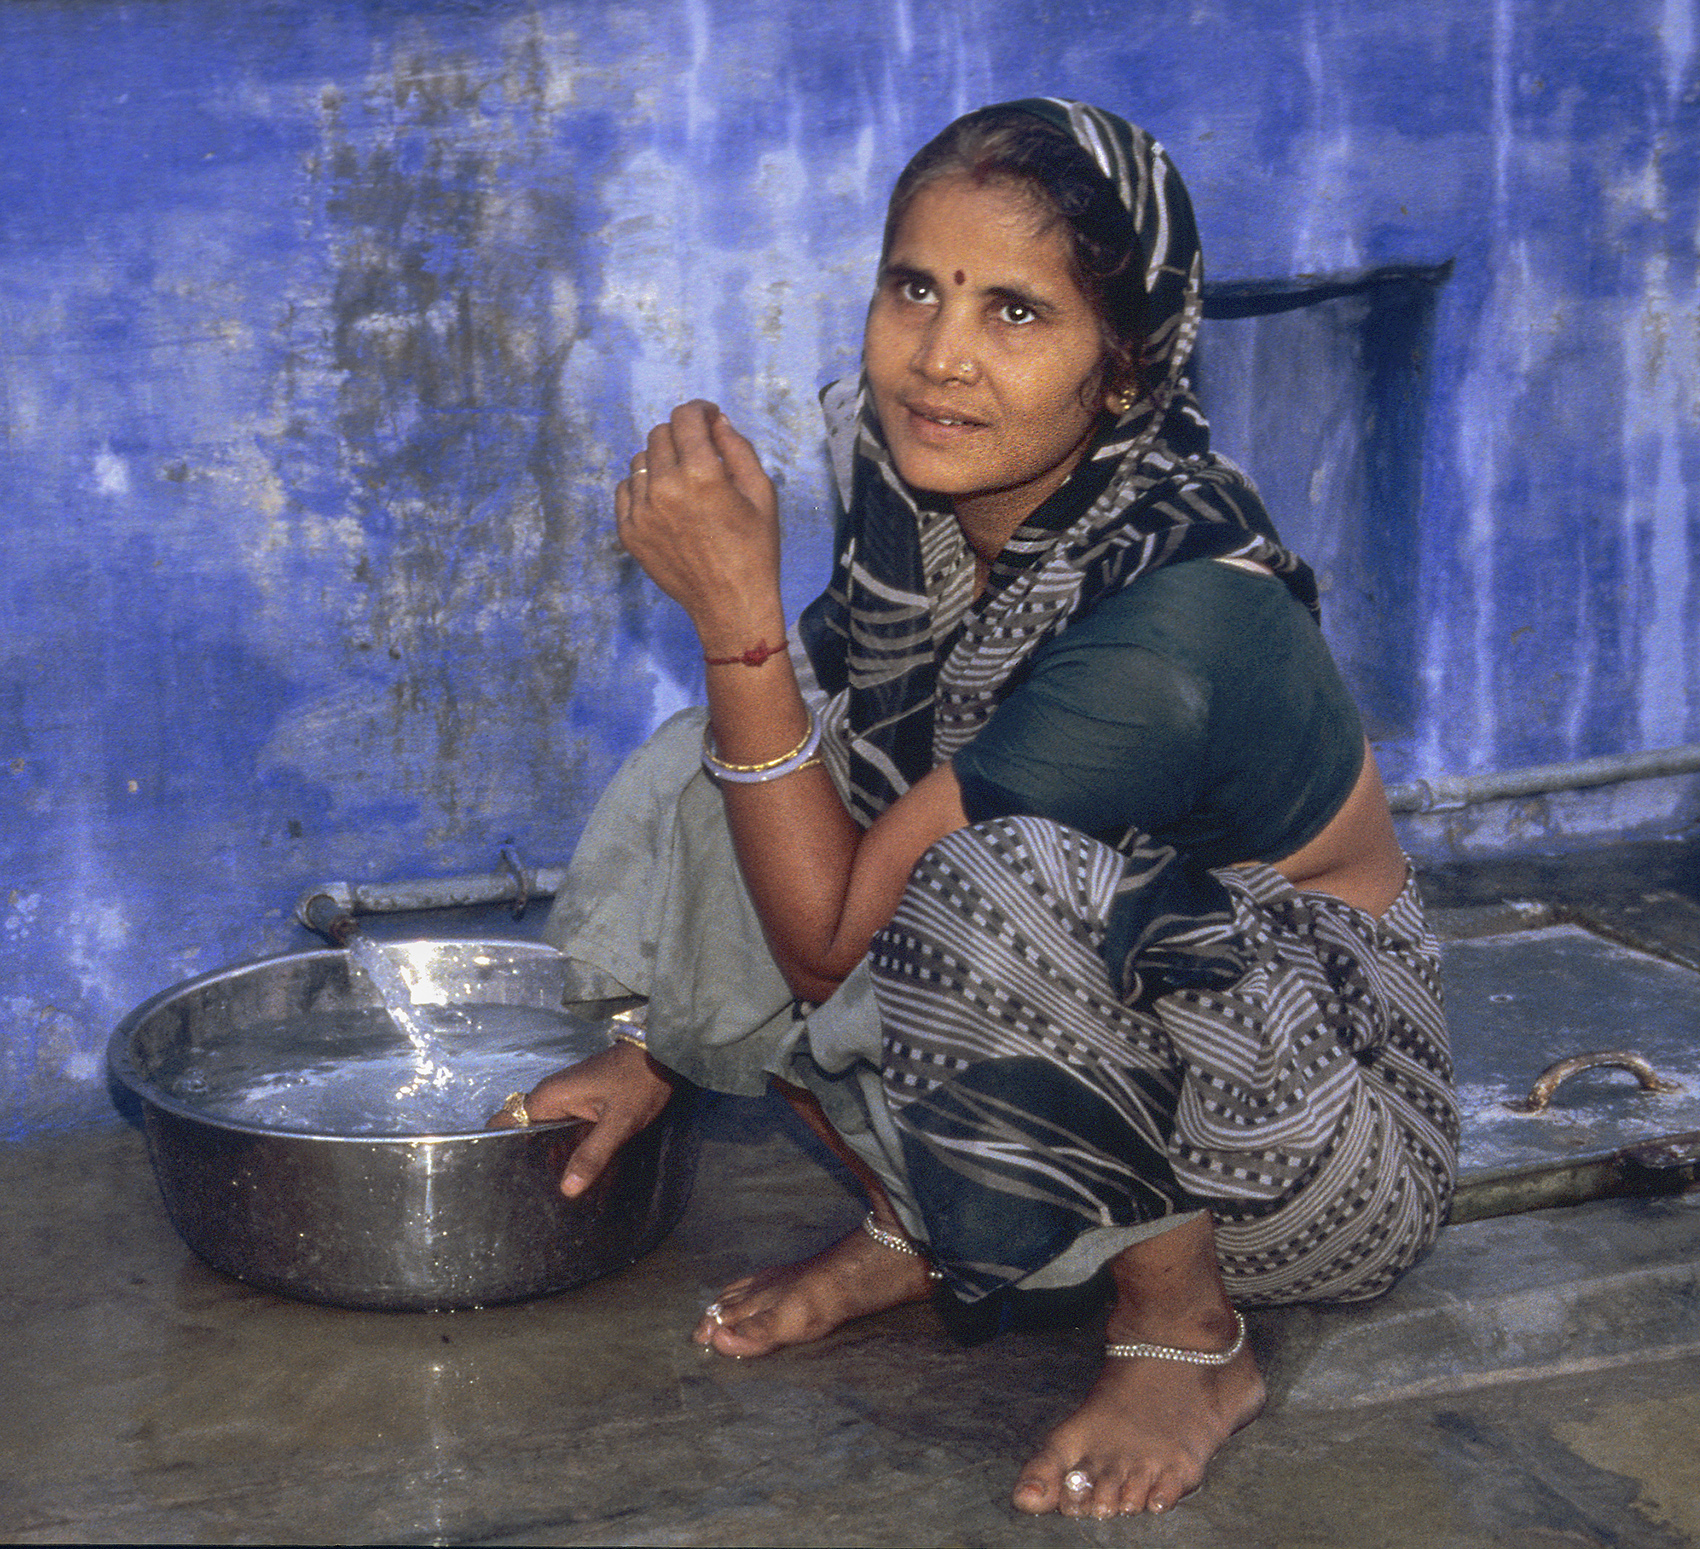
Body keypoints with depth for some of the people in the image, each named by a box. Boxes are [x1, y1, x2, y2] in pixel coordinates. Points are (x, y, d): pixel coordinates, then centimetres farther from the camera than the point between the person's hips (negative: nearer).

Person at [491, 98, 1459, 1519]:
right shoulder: (922, 492, -10)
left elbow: (836, 939, -27)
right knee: (711, 785, -10)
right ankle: (920, 1226, 6)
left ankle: (1190, 1332, -11)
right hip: (1112, 1096, 7)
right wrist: (665, 1050, 5)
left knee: (1000, 882, -36)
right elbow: (833, 845, 6)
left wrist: (738, 612, -31)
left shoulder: (1177, 622, -32)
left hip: (1340, 1166, -7)